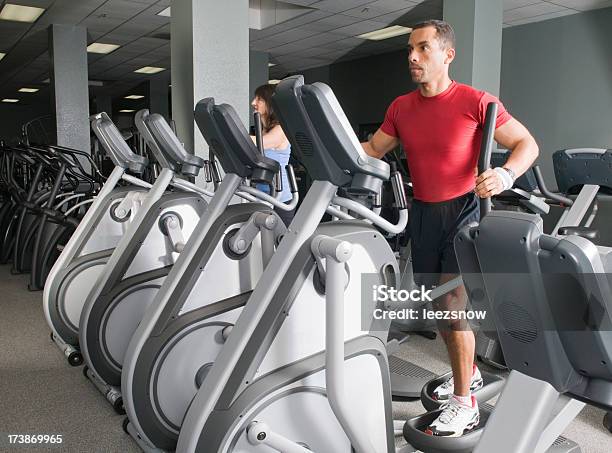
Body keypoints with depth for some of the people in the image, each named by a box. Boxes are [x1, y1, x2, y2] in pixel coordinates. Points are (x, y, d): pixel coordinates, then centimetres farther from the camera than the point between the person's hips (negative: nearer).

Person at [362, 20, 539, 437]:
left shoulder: (475, 102, -11)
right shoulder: (401, 108, 5)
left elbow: (527, 144, -7)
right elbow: (372, 149, 15)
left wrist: (506, 175, -27)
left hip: (463, 211, -6)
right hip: (423, 213, 6)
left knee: (452, 304, -9)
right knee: (437, 305, 15)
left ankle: (464, 404, 9)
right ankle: (468, 372, 39)